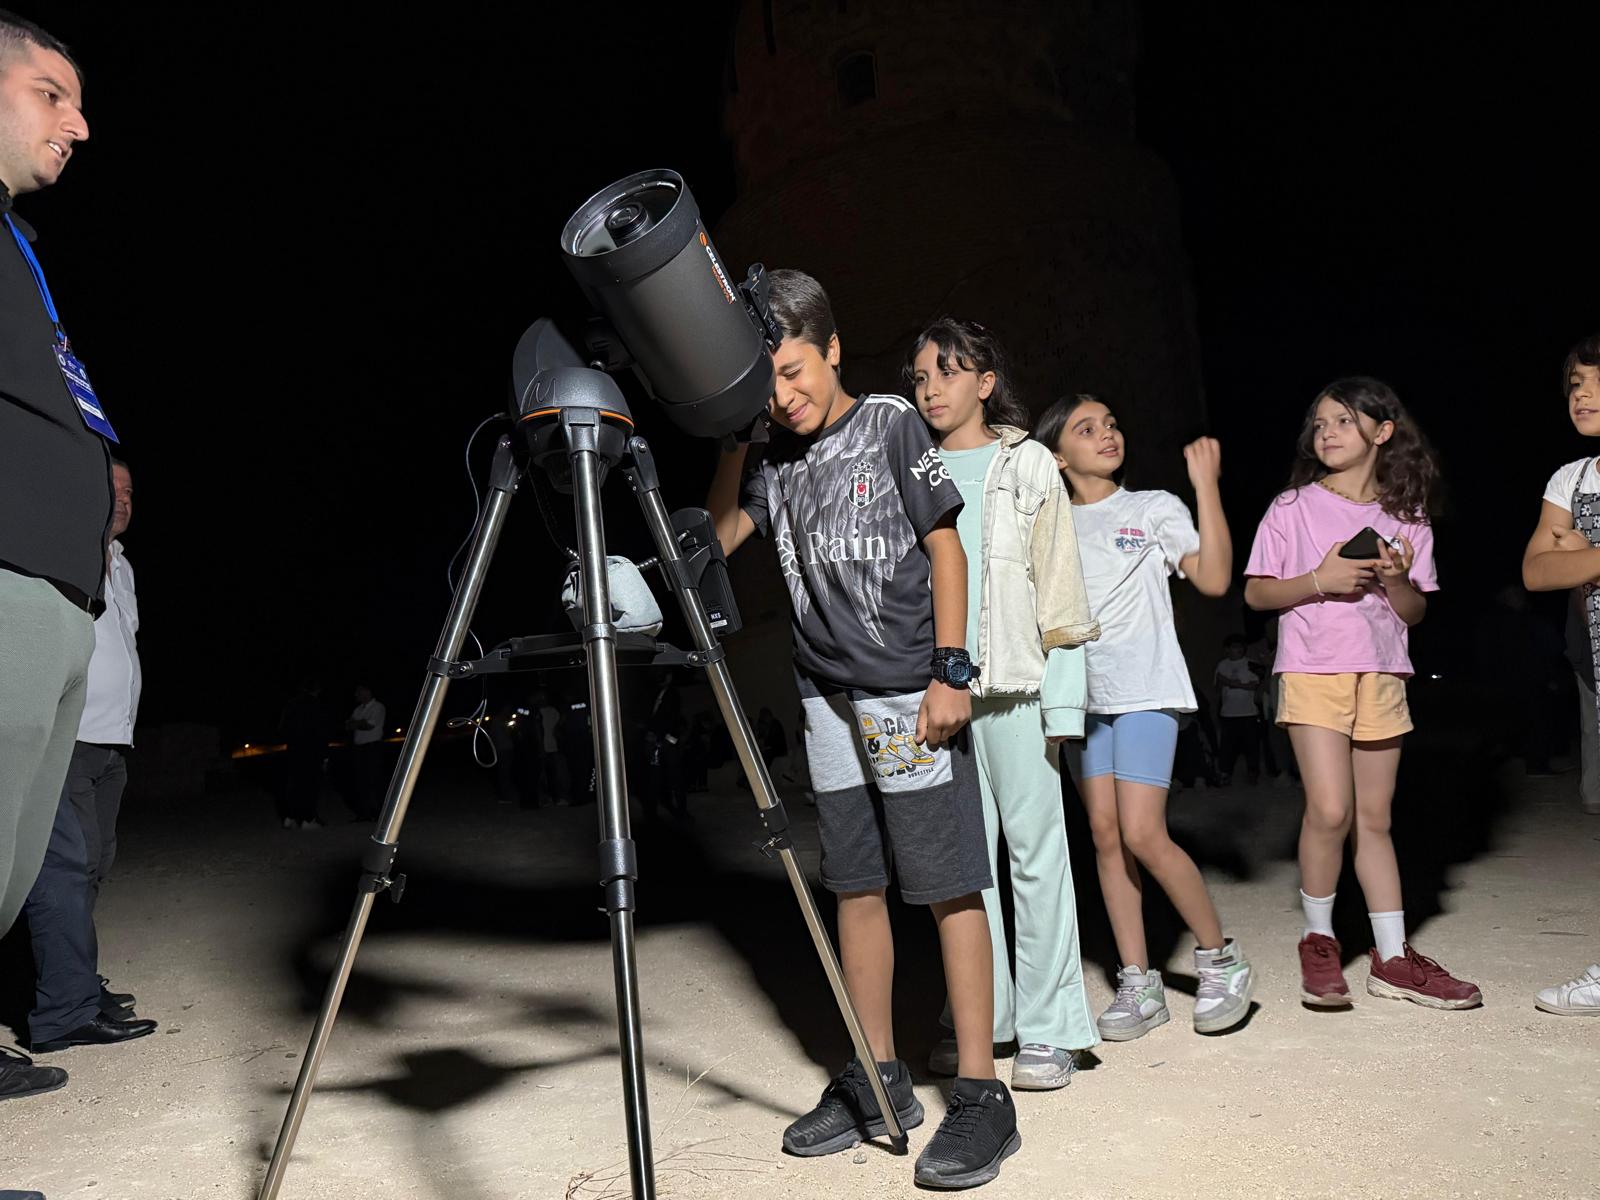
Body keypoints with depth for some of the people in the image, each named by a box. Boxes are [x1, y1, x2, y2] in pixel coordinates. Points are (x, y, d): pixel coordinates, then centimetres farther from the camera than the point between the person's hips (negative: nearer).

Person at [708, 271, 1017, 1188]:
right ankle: (879, 1077, 23)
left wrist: (949, 670, -12)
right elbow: (721, 534, 8)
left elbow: (946, 544, -6)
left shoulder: (891, 424, -4)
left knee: (948, 884, -3)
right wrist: (731, 436, 3)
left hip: (910, 691, -6)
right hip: (830, 698, 6)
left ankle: (982, 1093, 5)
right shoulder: (775, 458, 11)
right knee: (856, 883, 11)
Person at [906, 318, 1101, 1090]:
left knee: (1035, 849, -1)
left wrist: (1063, 702, -4)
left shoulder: (1028, 465, 7)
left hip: (1014, 684, -2)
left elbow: (1059, 590, 3)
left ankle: (1047, 1028, 8)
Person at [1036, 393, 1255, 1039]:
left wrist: (1206, 483, -9)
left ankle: (1221, 958, 9)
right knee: (1105, 834, 3)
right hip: (1080, 693, 4)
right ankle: (1139, 985, 12)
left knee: (1142, 836, -12)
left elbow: (1213, 578, -7)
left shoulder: (1155, 509, 6)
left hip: (1145, 691, -4)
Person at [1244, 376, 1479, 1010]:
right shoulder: (1294, 507, 2)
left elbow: (1414, 612, 11)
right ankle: (1318, 940, 6)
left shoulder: (1406, 518, 10)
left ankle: (1393, 959, 16)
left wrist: (1396, 578, -9)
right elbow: (1256, 592, 1)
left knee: (1374, 818, 8)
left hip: (1382, 673, 3)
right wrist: (1319, 581, -14)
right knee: (1330, 810, -14)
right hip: (1313, 671, -3)